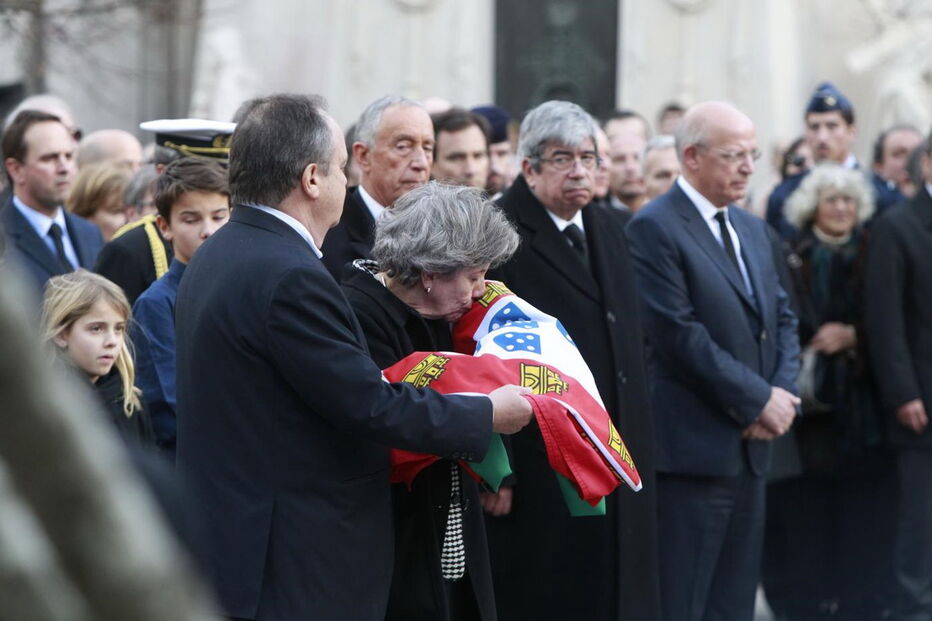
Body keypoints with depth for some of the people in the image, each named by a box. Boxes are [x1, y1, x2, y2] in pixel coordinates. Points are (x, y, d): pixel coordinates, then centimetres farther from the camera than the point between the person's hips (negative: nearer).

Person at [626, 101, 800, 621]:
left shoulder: (754, 230, 17)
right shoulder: (654, 228, -10)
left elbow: (783, 320, 17)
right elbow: (678, 334, -17)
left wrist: (784, 394, -2)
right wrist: (758, 399, -13)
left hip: (752, 443, 8)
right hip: (693, 446, -8)